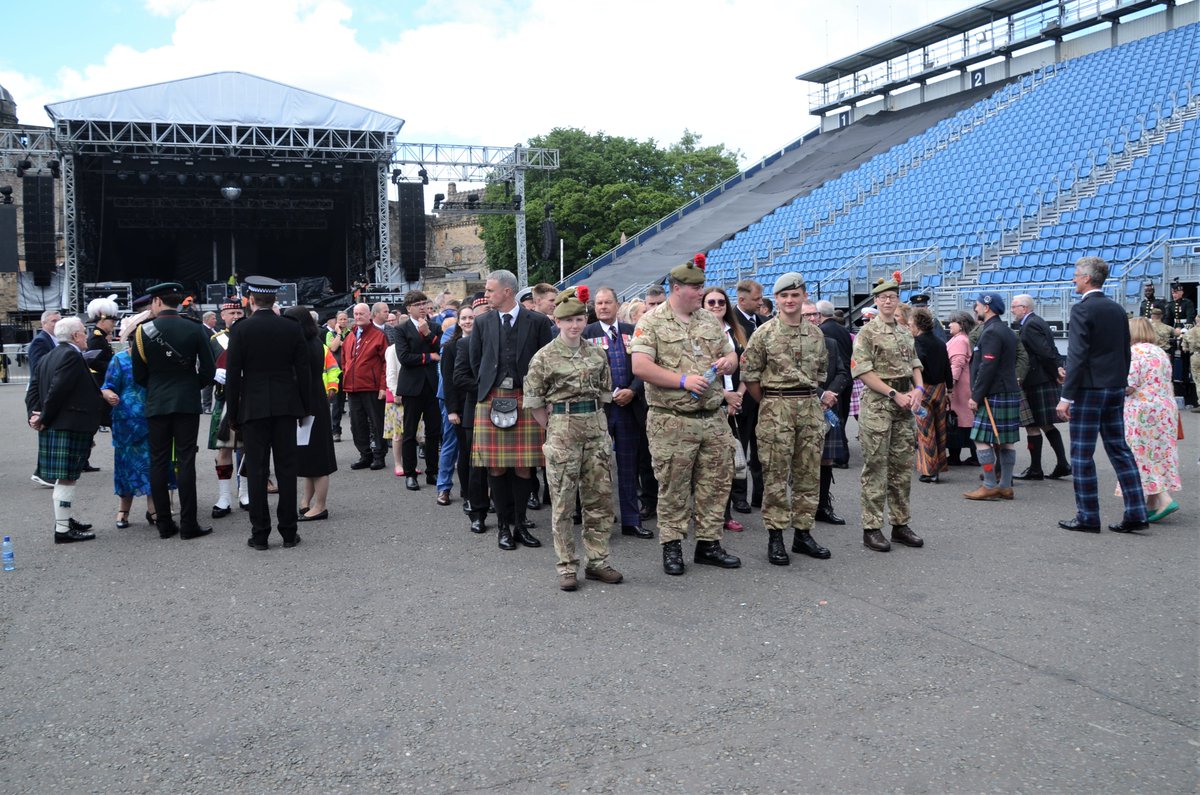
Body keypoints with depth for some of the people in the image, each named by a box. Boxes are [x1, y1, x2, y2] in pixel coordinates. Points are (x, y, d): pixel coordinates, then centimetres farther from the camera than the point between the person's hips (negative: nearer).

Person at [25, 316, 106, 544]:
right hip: (70, 426, -10)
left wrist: (34, 415, -1)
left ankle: (64, 519, 30)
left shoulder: (45, 358, 16)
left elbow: (33, 390, 9)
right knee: (67, 478, -6)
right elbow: (58, 390, -20)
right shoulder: (72, 356, -14)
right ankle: (63, 530, -2)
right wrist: (44, 418, -13)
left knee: (62, 478, 19)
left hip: (53, 427, 10)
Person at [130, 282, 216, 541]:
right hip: (187, 403, -1)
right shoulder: (195, 329, -4)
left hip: (156, 404, 1)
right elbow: (208, 371, -2)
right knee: (185, 461, 0)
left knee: (159, 462, 7)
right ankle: (188, 525, 0)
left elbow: (139, 376, 3)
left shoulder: (143, 331, -2)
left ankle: (164, 524, 10)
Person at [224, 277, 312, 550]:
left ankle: (260, 534, 6)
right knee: (286, 469, 6)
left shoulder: (240, 330, -6)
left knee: (256, 471, 3)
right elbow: (304, 371, 2)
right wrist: (306, 407, 10)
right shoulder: (292, 328, 0)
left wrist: (232, 413, 3)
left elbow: (233, 375, -5)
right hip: (286, 406, 2)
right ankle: (288, 532, 10)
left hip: (253, 407, -2)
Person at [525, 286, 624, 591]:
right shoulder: (544, 357, -5)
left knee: (599, 497, 7)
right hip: (562, 430, -4)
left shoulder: (598, 354, 7)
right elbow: (534, 402, 0)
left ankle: (597, 561, 19)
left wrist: (595, 422, 9)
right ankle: (566, 567, 10)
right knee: (563, 502, 1)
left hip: (596, 429, 4)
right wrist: (554, 429, 2)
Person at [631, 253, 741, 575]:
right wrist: (682, 380, -18)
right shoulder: (651, 322, -4)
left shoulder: (710, 322, 15)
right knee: (673, 488, 2)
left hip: (713, 419, 6)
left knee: (715, 484, 9)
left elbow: (732, 357, 24)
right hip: (672, 422, -6)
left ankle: (709, 543, 22)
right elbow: (640, 367, -15)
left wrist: (727, 362, -2)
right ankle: (671, 547, 14)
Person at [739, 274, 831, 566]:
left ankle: (803, 533, 17)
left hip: (812, 407, 5)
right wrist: (769, 404, 4)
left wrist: (820, 396, 13)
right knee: (776, 475, -2)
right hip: (776, 409, -4)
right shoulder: (765, 332, -3)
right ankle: (775, 537, 6)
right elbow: (749, 374, -1)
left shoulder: (816, 333, 11)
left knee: (809, 474, 7)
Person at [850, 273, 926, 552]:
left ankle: (900, 524, 19)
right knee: (876, 466, -3)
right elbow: (862, 371, -13)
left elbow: (915, 364, 19)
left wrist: (918, 389, -1)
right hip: (877, 404, -6)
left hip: (904, 404, 7)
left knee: (903, 465, 10)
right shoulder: (868, 332, -6)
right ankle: (872, 528, 2)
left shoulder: (905, 331, 14)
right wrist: (895, 394, -15)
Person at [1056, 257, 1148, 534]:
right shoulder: (1117, 309, 11)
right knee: (1119, 450, 12)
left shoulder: (1082, 310, -13)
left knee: (1082, 454, 0)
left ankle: (1087, 517, 5)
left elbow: (1077, 356, -18)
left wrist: (1065, 397, -17)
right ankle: (1135, 513, 11)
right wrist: (1119, 383, 21)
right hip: (1115, 390, 8)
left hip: (1089, 389, -8)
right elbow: (1126, 352, 15)